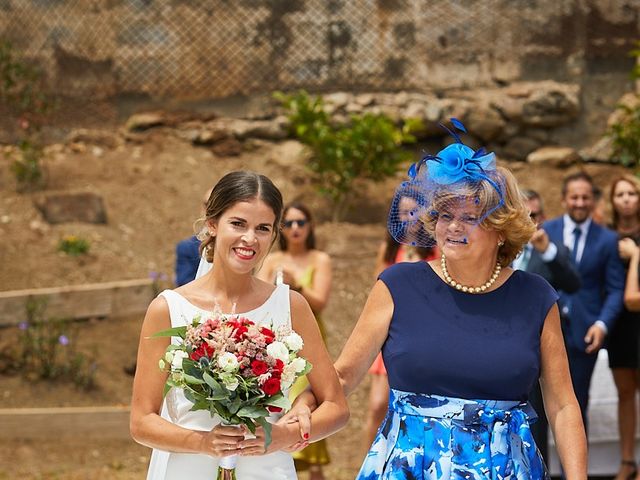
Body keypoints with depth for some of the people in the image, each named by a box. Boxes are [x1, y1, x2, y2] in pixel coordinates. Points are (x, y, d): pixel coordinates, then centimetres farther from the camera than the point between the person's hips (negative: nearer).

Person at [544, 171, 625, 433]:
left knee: (577, 401, 7)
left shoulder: (608, 240, 3)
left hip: (584, 332, 0)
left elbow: (615, 289, 2)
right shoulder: (545, 231, 4)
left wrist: (603, 324, -12)